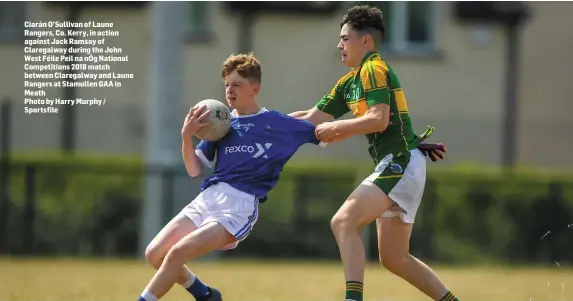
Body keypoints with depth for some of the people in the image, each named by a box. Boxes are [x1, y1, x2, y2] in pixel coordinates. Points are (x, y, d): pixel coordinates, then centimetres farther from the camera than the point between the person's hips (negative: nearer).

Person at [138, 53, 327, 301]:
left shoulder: (277, 124, 5)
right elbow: (194, 170, 15)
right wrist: (187, 136, -1)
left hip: (240, 206, -6)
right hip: (207, 199, 6)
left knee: (176, 253, -23)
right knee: (155, 254, -1)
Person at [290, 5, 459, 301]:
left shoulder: (374, 69, -9)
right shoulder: (349, 81, 19)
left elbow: (379, 119, -21)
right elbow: (314, 118, 20)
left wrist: (335, 127, -10)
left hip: (401, 164, -10)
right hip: (395, 167, 10)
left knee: (343, 221, -23)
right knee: (394, 258, 13)